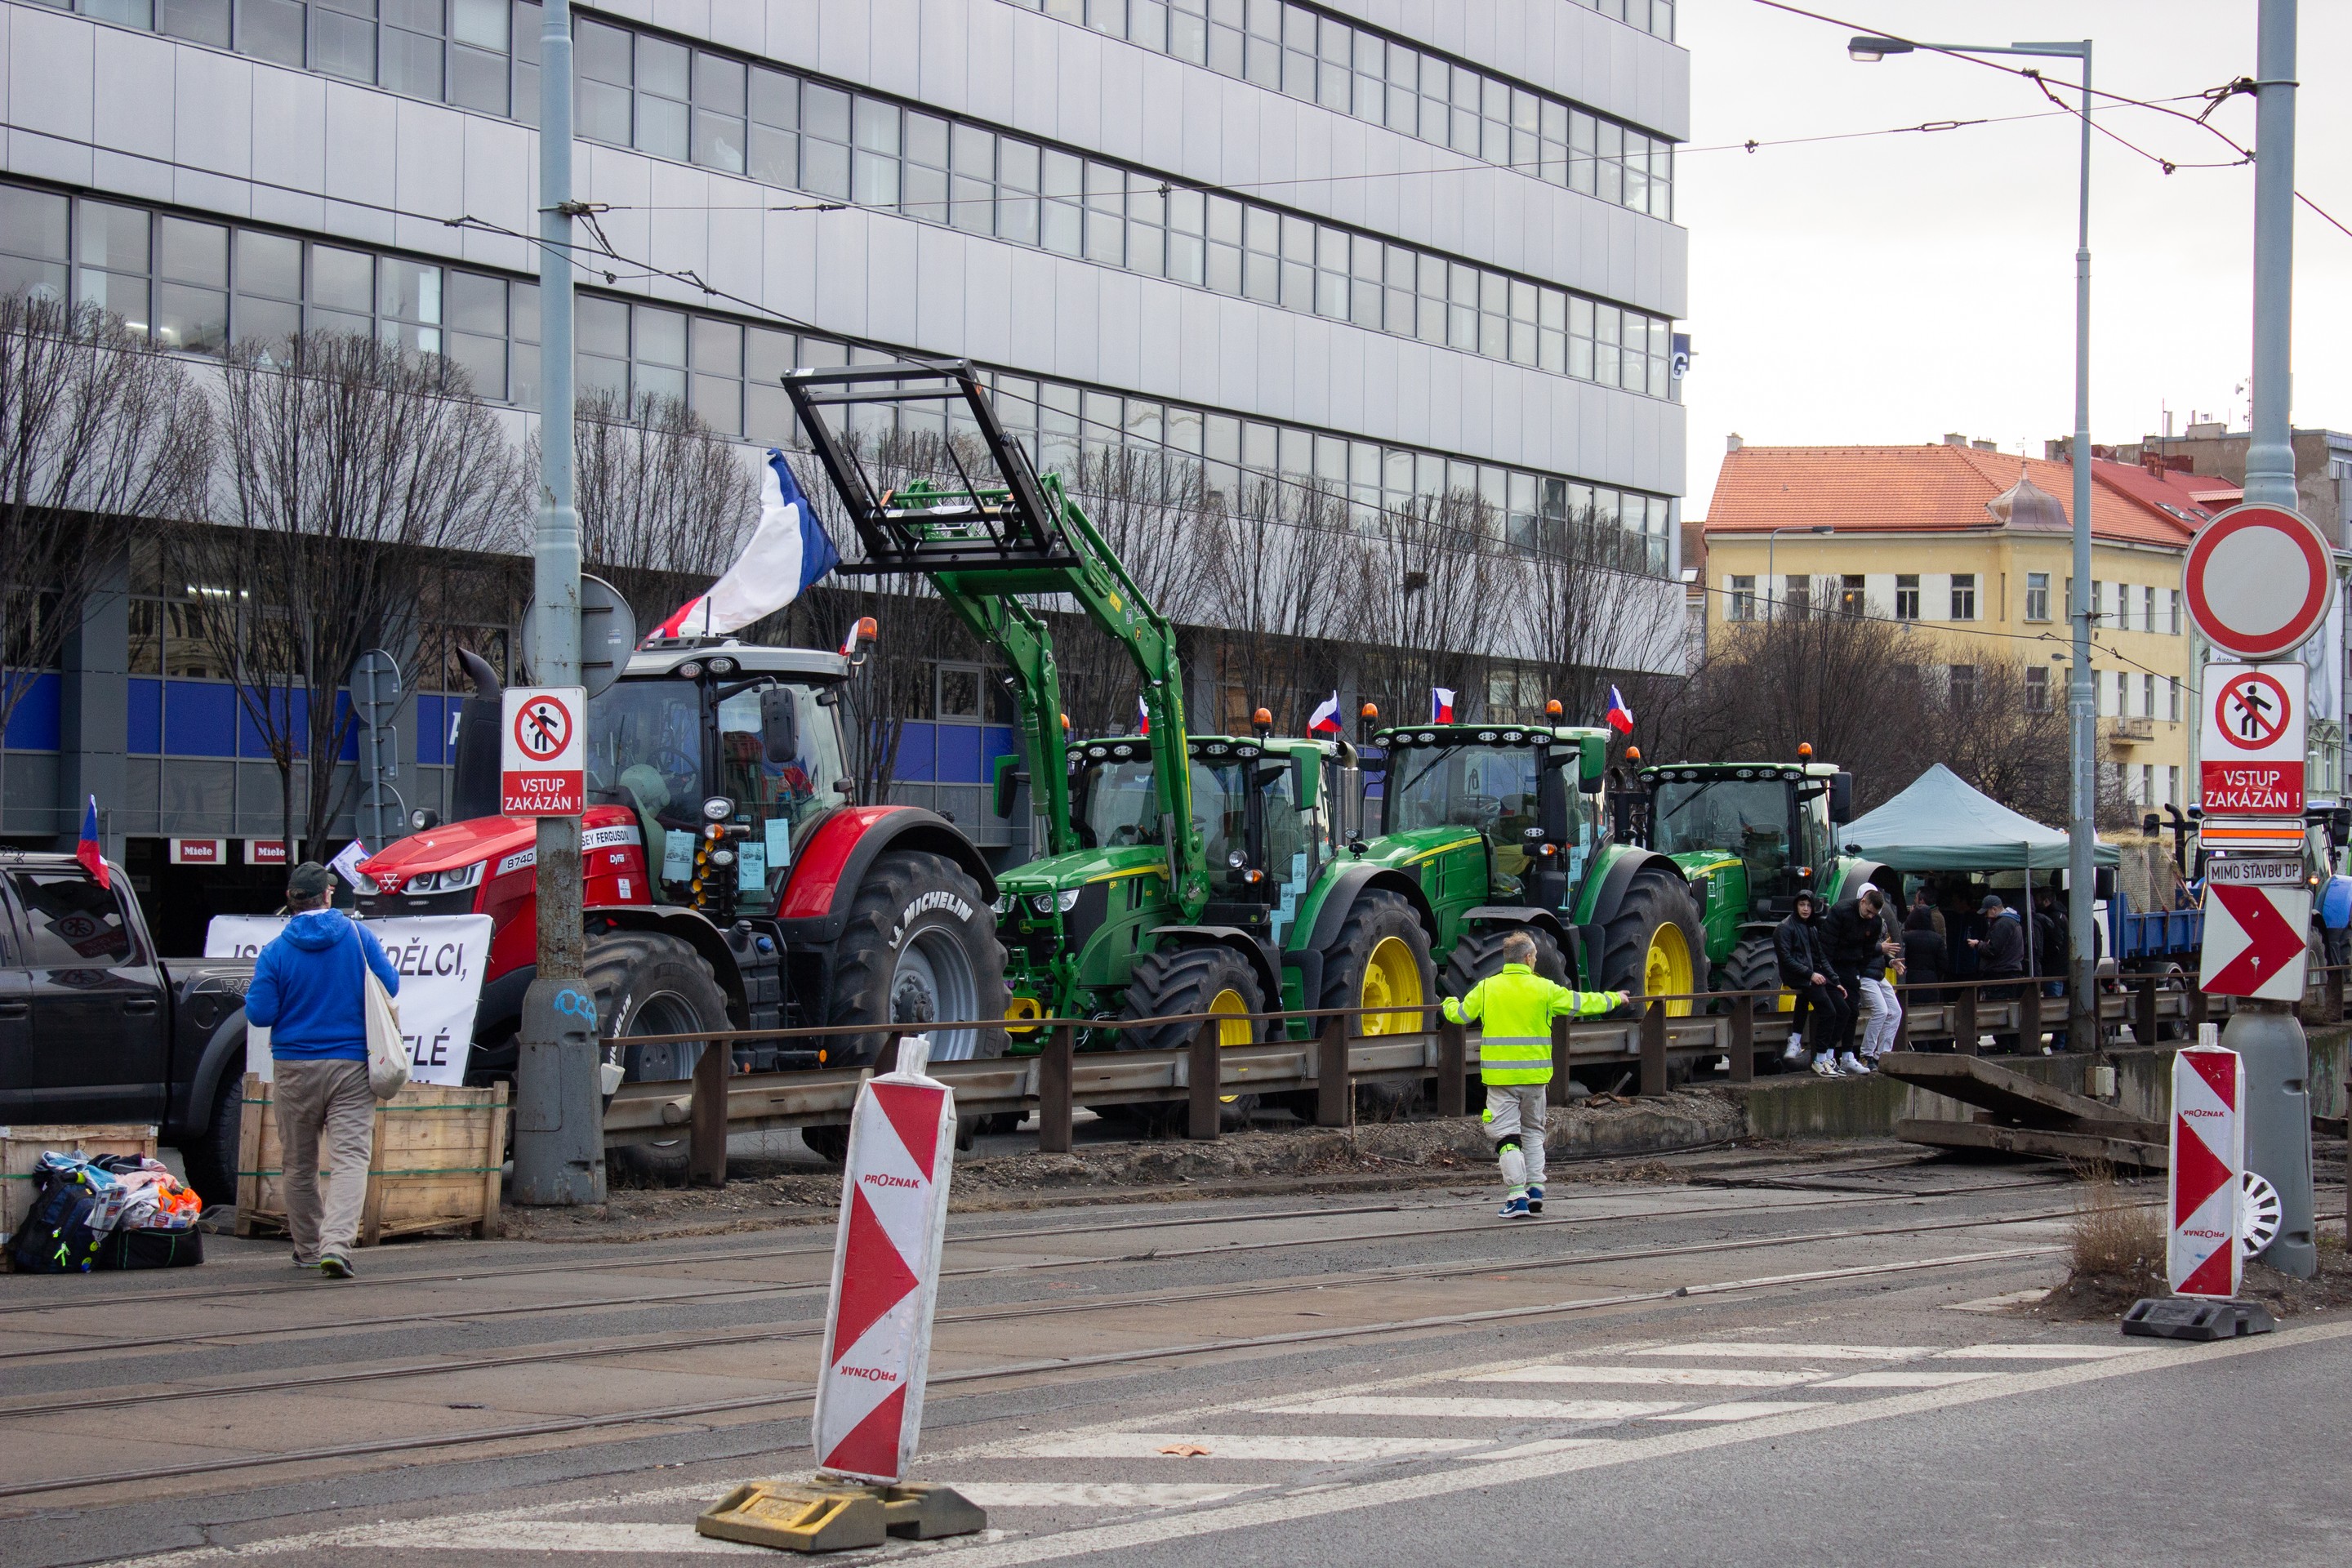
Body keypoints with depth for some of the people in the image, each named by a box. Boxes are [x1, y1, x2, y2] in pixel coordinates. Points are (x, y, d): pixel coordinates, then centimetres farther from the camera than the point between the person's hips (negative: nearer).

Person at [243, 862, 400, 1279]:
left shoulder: (275, 952, -6)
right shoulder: (357, 935, -3)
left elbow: (260, 1014, -6)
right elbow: (389, 986, 3)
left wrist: (250, 1000, 16)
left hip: (295, 1069, 1)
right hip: (351, 1066, -1)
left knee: (299, 1162, 14)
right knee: (350, 1155, -6)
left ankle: (307, 1247, 24)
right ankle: (337, 1245, -22)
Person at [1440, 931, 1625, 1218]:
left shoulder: (1486, 989, -1)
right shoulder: (1544, 989, -1)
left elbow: (1458, 1015, 9)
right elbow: (1581, 1003, 9)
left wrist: (1450, 1003, 34)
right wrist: (1614, 999, 27)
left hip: (1500, 1076, -1)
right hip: (1534, 1075, 1)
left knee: (1506, 1135, -1)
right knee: (1532, 1131, 19)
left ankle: (1517, 1197, -10)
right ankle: (1535, 1189, 13)